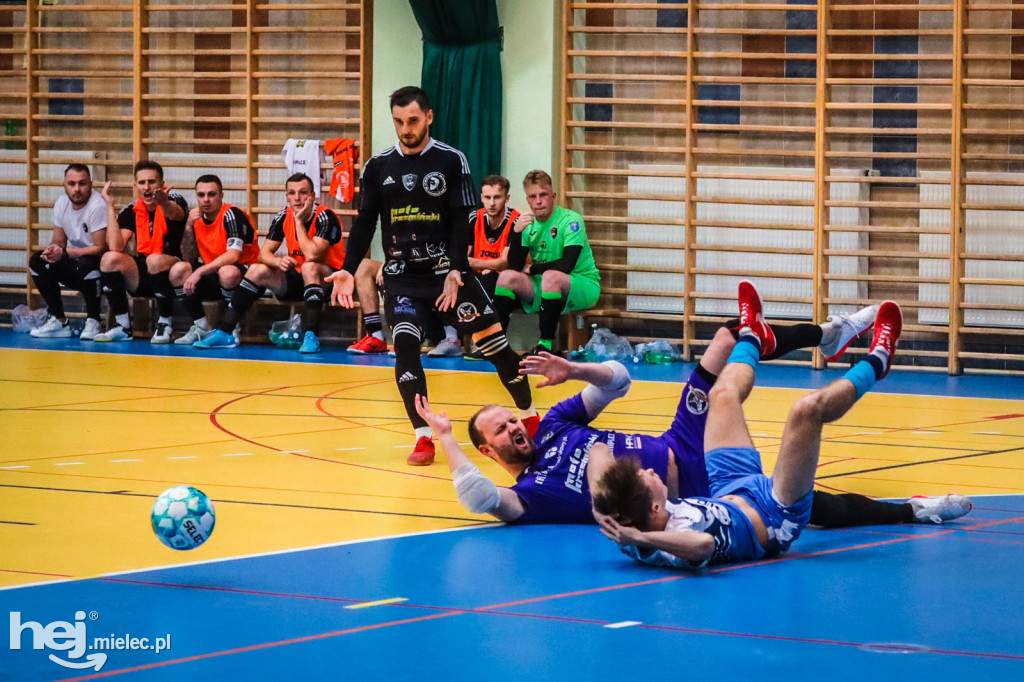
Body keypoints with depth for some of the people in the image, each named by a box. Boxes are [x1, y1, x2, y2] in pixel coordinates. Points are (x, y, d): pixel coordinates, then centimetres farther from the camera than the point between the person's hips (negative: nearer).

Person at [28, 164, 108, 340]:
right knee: (37, 261, -9)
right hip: (76, 266, 7)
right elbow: (58, 241, 8)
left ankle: (93, 322, -18)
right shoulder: (62, 203, 1)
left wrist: (64, 252, -27)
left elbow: (100, 248, -23)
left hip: (101, 267, -7)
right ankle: (58, 320, -4)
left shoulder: (97, 206, -21)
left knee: (85, 264, -38)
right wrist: (52, 250, -18)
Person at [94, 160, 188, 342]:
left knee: (155, 260, -35)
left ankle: (164, 324, -19)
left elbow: (176, 214, -34)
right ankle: (123, 326, -12)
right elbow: (115, 247, -10)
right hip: (142, 278, 4)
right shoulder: (130, 211, 5)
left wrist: (164, 203, -59)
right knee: (109, 259, -20)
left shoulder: (175, 201, -6)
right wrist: (110, 205, -11)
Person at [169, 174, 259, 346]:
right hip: (213, 276, 6)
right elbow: (188, 257, 3)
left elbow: (234, 255, -27)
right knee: (178, 270, -15)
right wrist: (188, 227, -11)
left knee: (228, 273, -39)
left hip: (243, 274, -6)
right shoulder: (196, 218, 5)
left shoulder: (231, 215, -15)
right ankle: (201, 327, -10)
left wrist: (200, 271, -32)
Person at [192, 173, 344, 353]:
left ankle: (311, 337, -44)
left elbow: (312, 255, -30)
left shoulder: (325, 217, -18)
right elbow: (264, 253, -1)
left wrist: (299, 221, -23)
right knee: (257, 271, -12)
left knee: (309, 267, -36)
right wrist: (278, 261, -24)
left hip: (328, 281, -6)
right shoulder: (284, 217, 0)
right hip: (296, 278, 6)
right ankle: (223, 332, -13)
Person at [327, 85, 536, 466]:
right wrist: (348, 270, -5)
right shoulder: (378, 167, 3)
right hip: (402, 275, 1)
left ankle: (530, 416, 15)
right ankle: (423, 438, -12)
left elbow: (460, 221, -5)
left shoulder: (451, 161, -2)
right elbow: (365, 223, 7)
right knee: (404, 344, -17)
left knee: (493, 339, -4)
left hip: (447, 269, -1)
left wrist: (455, 271, -17)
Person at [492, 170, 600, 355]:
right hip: (542, 287, 6)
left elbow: (567, 265, -23)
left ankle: (546, 344, -32)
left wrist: (533, 268, -9)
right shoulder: (529, 224, 5)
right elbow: (515, 265, -3)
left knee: (551, 276, -36)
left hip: (584, 287, -6)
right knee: (507, 276, -13)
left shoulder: (571, 220, -13)